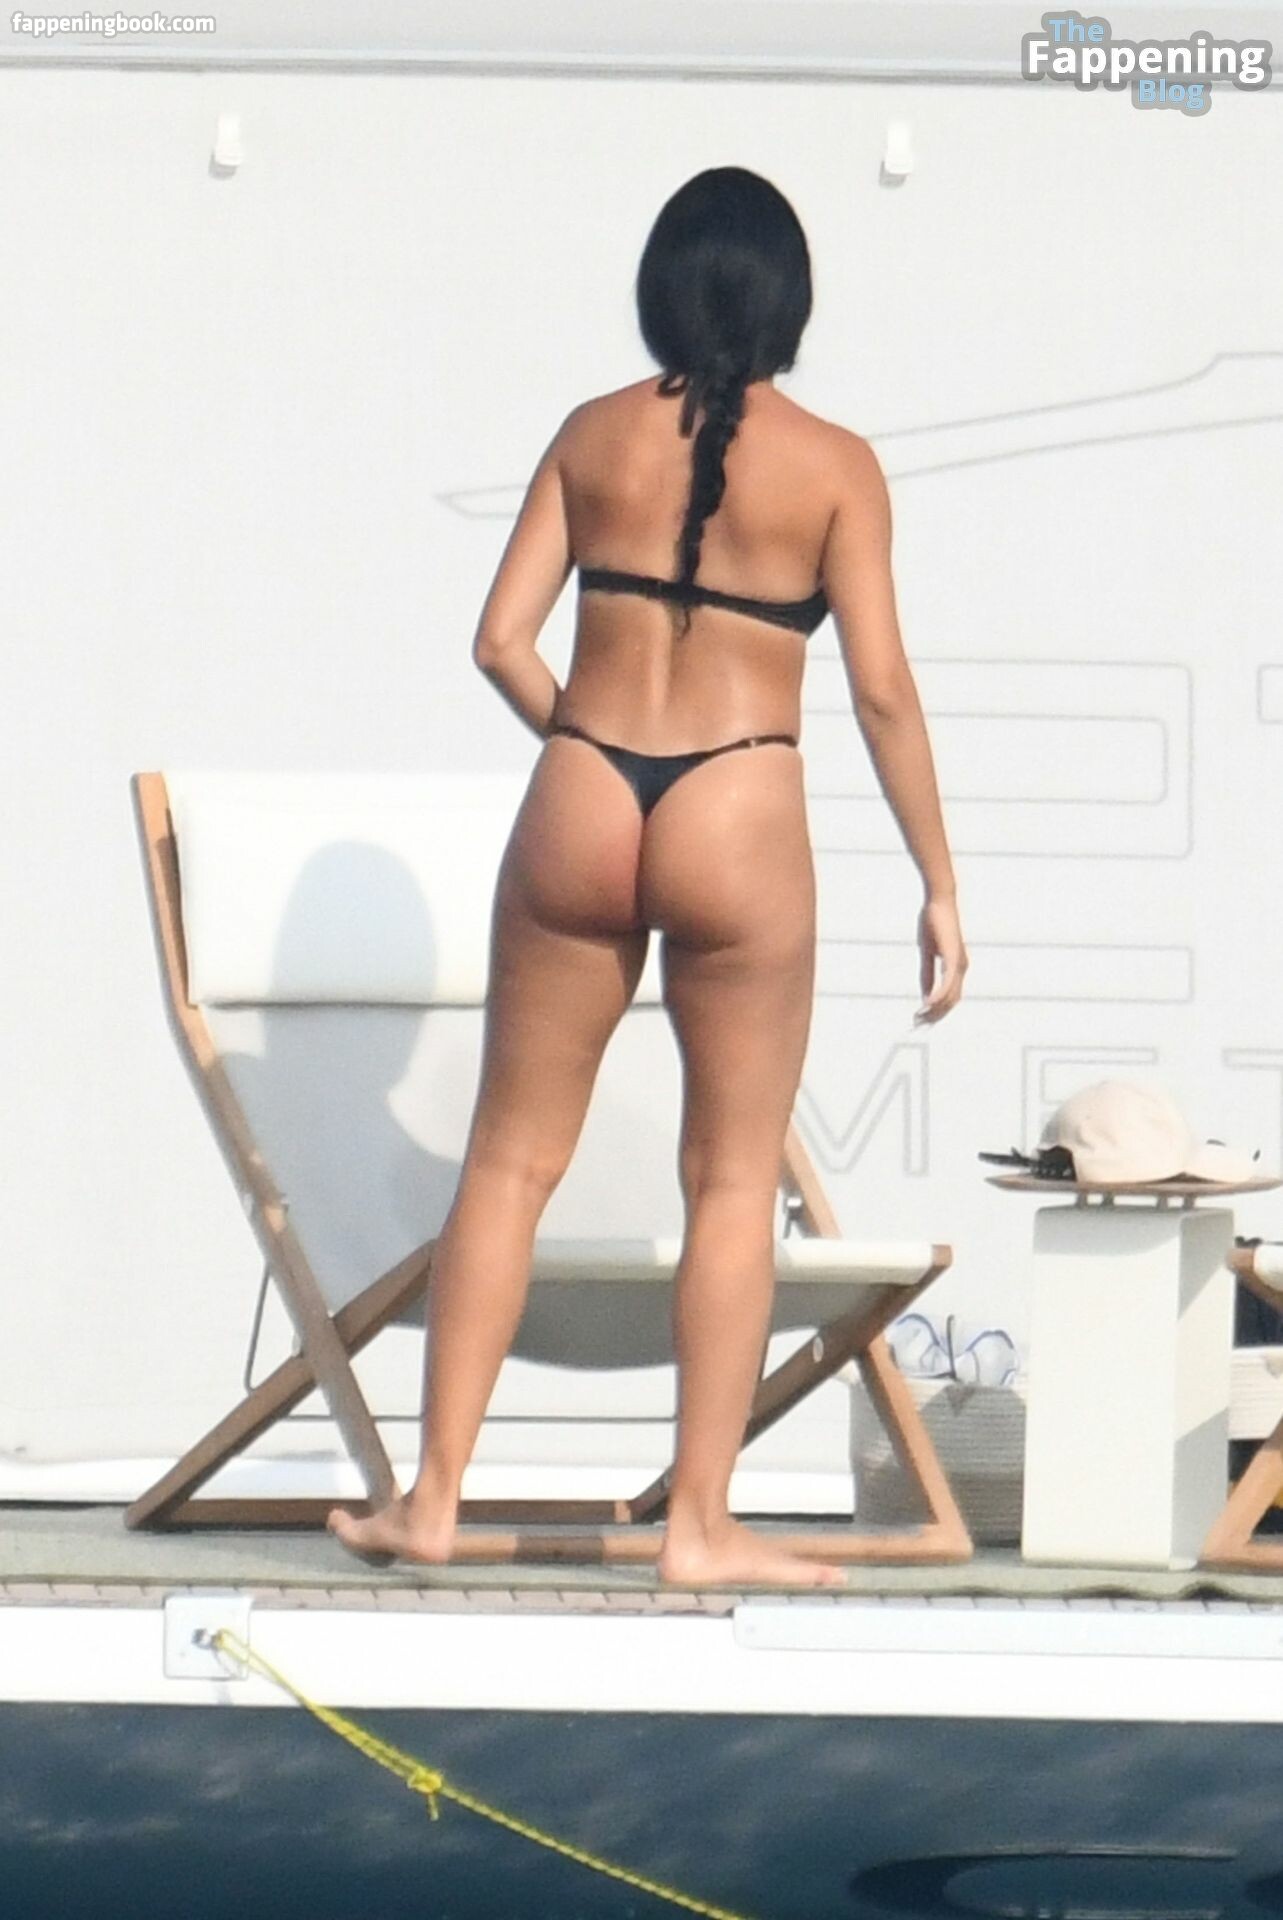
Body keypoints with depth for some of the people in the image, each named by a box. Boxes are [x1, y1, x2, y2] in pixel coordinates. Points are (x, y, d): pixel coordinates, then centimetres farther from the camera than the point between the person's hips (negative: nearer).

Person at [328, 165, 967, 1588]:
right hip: (737, 827, -3)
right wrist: (938, 882, 1)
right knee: (734, 1179, 6)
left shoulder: (594, 437, 5)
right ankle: (700, 1525, 6)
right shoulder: (831, 466, -2)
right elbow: (881, 688, -5)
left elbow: (502, 641, 3)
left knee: (512, 1156, 11)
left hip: (578, 811, 3)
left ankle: (434, 1497, 12)